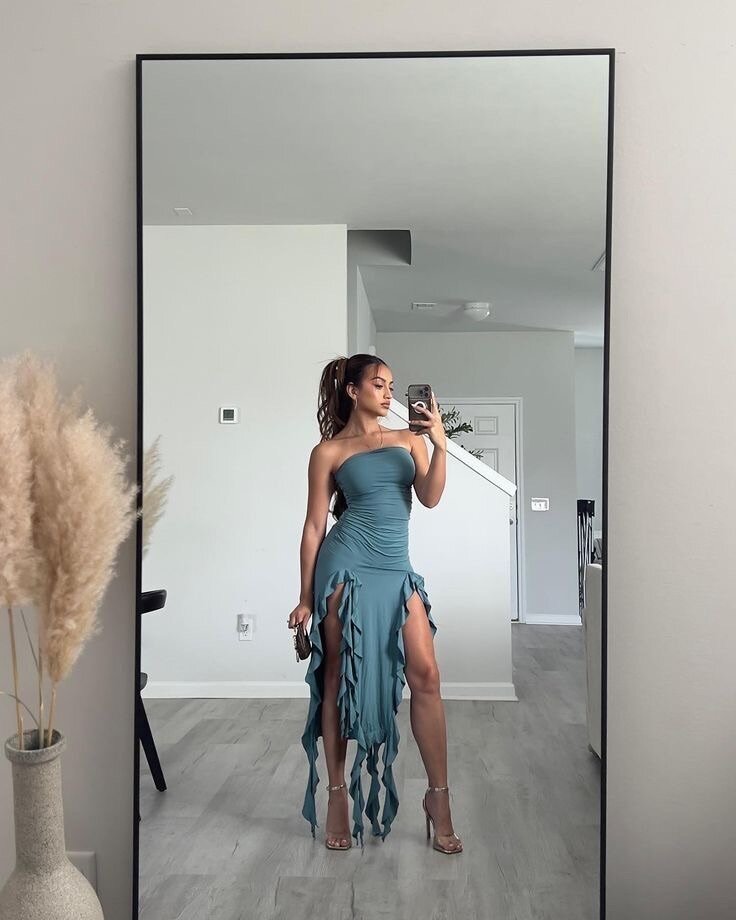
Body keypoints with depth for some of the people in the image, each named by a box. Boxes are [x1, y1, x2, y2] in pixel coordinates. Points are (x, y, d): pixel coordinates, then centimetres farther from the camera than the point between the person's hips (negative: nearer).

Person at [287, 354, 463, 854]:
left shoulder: (410, 439, 12)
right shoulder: (329, 451, 4)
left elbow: (431, 497, -1)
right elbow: (314, 526, 3)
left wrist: (440, 446, -17)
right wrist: (306, 597, 1)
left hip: (398, 571, 3)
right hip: (348, 567, -3)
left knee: (425, 676, -3)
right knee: (340, 679, 4)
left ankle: (439, 797, 10)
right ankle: (337, 795, 19)